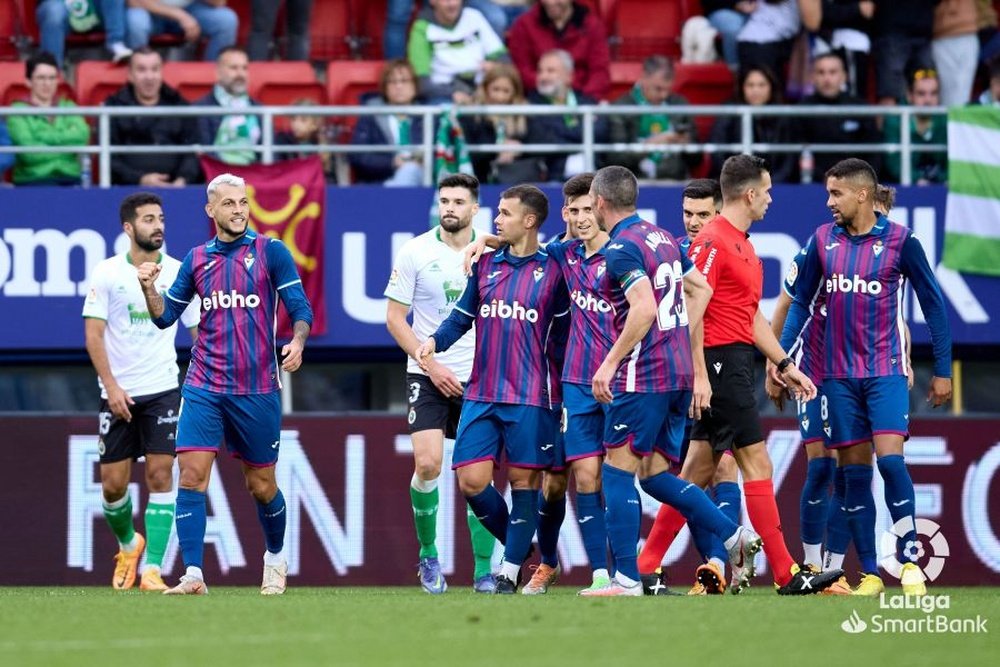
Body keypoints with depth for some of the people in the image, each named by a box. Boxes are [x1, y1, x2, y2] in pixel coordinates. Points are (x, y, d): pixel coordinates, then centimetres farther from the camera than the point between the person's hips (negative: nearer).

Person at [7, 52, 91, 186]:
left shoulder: (68, 107, 18)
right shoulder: (18, 111, 5)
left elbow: (82, 135, -2)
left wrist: (43, 136, -6)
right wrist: (69, 148, -1)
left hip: (70, 179, 3)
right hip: (32, 179, -3)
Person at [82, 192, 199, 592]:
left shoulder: (179, 273, 2)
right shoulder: (107, 274, -2)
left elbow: (199, 332, 8)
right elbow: (93, 335, -4)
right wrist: (111, 386, -14)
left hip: (163, 392, 0)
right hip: (118, 393, 0)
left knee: (160, 475, -11)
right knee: (113, 483, 1)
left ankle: (152, 568, -10)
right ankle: (128, 544, 30)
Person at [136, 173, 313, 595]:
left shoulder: (270, 252, -1)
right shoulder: (197, 260, 9)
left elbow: (301, 309, -4)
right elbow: (165, 316, 14)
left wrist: (297, 342, -24)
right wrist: (149, 288, -5)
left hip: (257, 391, -2)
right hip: (204, 388, 2)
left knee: (261, 485, 8)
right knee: (191, 475, -13)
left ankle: (275, 560, 34)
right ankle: (193, 576, -13)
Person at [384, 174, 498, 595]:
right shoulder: (415, 252, -3)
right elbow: (395, 318, 0)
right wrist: (431, 366, -9)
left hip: (478, 378, 1)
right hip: (428, 375, -1)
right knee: (427, 464, -15)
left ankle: (484, 571, 7)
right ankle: (428, 555, 6)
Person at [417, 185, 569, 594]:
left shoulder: (552, 271, -1)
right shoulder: (486, 264, 10)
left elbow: (563, 335, 3)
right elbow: (463, 316, 15)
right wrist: (435, 341, -4)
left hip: (529, 398, -4)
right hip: (480, 395, 4)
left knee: (523, 480, 0)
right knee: (472, 481, -4)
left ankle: (510, 572, 10)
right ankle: (515, 543, 19)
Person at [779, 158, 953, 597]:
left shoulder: (900, 241, -5)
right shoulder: (823, 240, 4)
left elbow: (933, 304, 1)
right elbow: (801, 301, 11)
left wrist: (943, 370, 0)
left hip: (885, 371, -3)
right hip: (839, 375, 3)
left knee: (890, 458, -16)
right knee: (853, 471, 2)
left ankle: (909, 562, -8)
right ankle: (870, 574, 5)